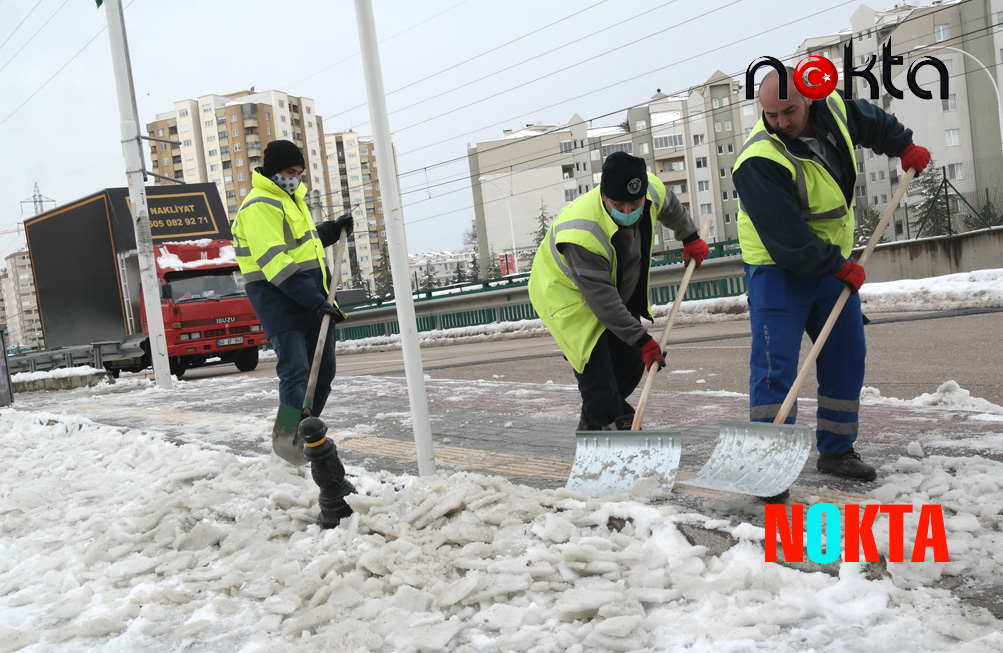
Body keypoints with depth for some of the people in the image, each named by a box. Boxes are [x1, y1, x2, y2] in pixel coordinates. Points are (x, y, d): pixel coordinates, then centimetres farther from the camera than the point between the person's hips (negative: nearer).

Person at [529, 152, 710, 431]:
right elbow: (601, 298, -35)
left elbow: (670, 206, 9)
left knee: (631, 362, 9)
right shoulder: (582, 232, -41)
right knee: (597, 364, -20)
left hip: (620, 288, 7)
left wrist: (690, 238, 20)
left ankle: (592, 419, 29)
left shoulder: (652, 189, -20)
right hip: (566, 291, -7)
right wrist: (642, 339, -32)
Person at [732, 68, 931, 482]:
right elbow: (785, 237, -28)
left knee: (847, 358, 10)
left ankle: (836, 451, 22)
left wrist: (904, 146, 20)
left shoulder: (832, 108, -5)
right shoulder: (760, 161, -28)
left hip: (833, 261, 7)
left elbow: (871, 121, 22)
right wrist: (839, 267, -21)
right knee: (775, 366, -13)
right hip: (778, 267, -7)